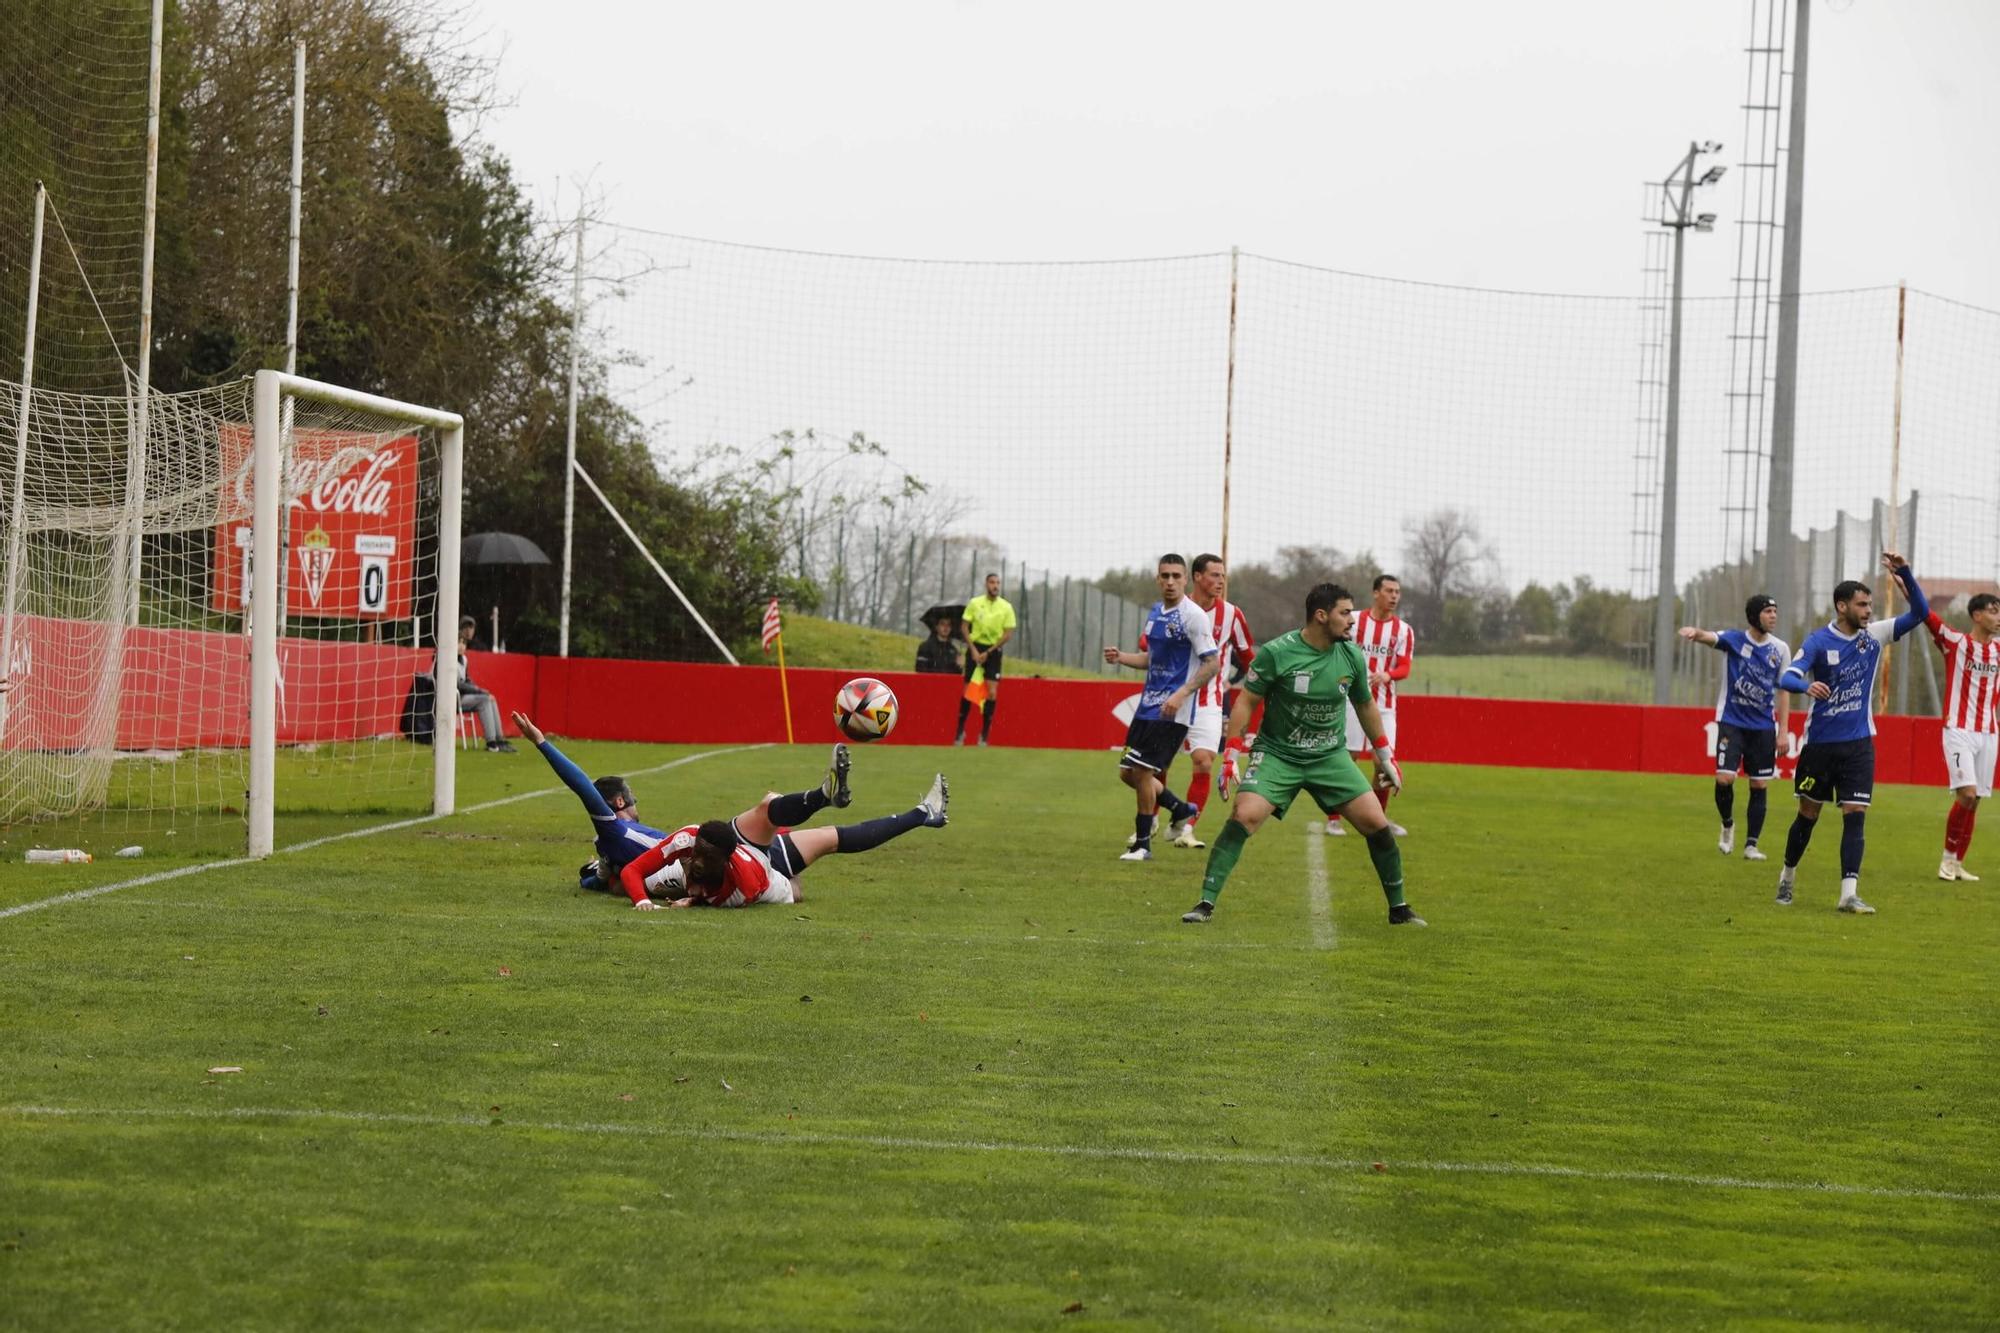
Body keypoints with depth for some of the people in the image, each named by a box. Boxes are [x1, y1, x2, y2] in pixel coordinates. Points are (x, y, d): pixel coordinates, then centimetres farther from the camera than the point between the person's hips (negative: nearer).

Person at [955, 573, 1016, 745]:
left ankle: (984, 734, -1)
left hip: (993, 651, 0)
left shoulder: (1006, 607, -1)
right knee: (968, 691, -1)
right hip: (975, 648, 0)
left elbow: (1008, 634, -3)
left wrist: (988, 653, -9)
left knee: (992, 694, -10)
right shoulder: (974, 603, 0)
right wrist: (973, 650, -9)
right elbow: (965, 627, 2)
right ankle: (960, 731, 13)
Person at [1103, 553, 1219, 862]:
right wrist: (1121, 658, 7)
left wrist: (1181, 694, -24)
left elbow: (1212, 663, -15)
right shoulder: (1155, 612, 13)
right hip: (1148, 703, 8)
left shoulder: (1193, 616, -12)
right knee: (1127, 772, 9)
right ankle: (1181, 809, 29)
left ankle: (1142, 844, 2)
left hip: (1172, 710, -8)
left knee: (1143, 770, -11)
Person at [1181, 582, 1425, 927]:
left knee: (1377, 824, -5)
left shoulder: (1352, 656, -2)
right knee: (1243, 818, -23)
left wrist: (1385, 755, 19)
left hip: (1330, 756, 4)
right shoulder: (1276, 653, -15)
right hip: (1277, 754, -3)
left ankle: (1399, 908, 13)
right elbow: (1246, 702, -7)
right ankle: (1206, 903, -16)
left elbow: (1365, 706, 14)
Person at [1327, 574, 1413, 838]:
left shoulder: (1403, 630, 3)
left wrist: (1387, 675, -25)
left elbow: (1404, 668, -4)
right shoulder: (1353, 621, -1)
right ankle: (1334, 819, 5)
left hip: (1384, 704, 2)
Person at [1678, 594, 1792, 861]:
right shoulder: (1734, 639, -5)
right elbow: (1710, 638, -26)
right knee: (1724, 779, -14)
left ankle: (1751, 845, 11)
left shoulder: (1780, 649, 3)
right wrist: (1695, 632, -50)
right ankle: (1728, 825, 15)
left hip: (1763, 726, 3)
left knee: (1759, 785, 2)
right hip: (1731, 721, -3)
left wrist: (1783, 731, 3)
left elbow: (1783, 692, 8)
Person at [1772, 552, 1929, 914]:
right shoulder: (1818, 641, -9)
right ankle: (1787, 877, 29)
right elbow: (1787, 677, -20)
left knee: (1855, 815, -8)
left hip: (1859, 744, 2)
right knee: (1808, 813, 9)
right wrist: (1808, 686, -43)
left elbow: (1920, 612, 1)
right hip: (1819, 744, -2)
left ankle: (1849, 893, -11)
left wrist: (1904, 573, -14)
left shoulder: (1874, 635, 1)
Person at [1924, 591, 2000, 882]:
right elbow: (1924, 613, -16)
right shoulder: (1955, 641, -5)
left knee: (1973, 802, 5)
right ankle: (1948, 858, 0)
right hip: (1959, 731, -5)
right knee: (1967, 794, -16)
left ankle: (1957, 863, 14)